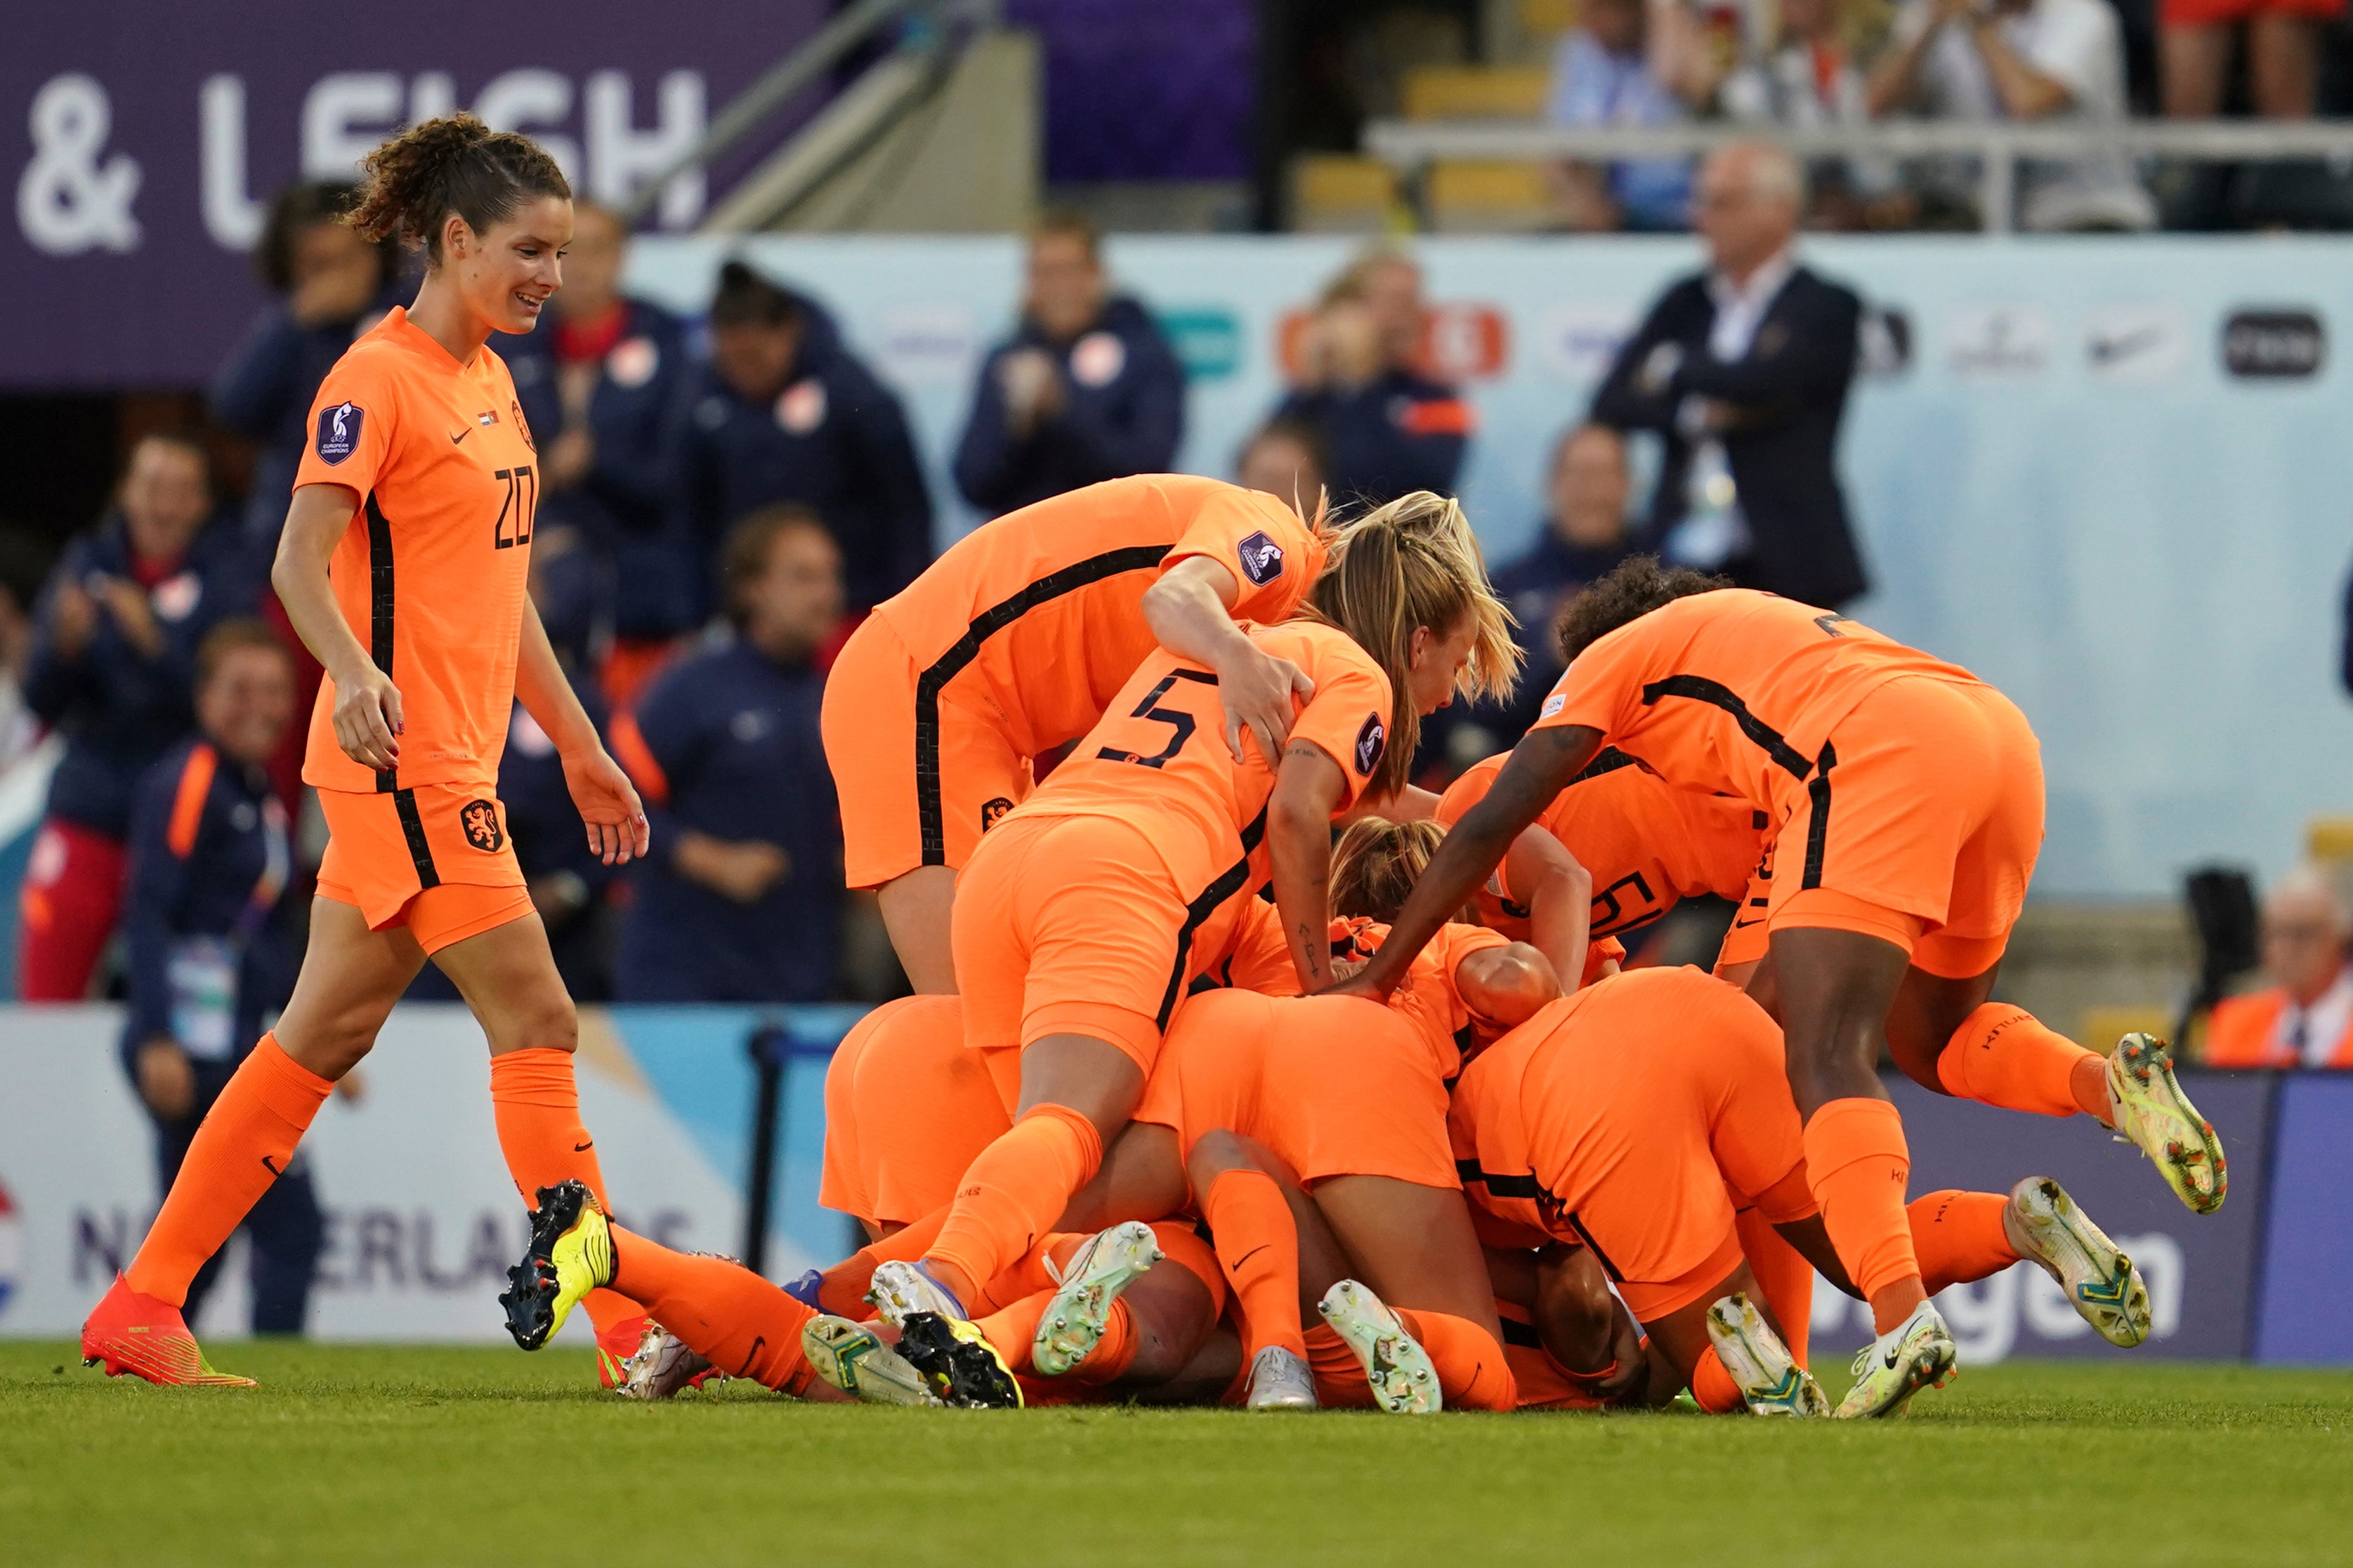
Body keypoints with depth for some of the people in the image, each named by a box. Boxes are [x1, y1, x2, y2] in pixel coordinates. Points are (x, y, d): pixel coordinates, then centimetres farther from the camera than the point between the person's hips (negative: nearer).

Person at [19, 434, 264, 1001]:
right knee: (45, 992, 1)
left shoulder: (228, 572, -3)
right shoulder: (89, 565, 4)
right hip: (87, 815, 3)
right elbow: (44, 703, 2)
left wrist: (154, 640, -29)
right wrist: (65, 647, -18)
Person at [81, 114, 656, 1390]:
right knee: (535, 1019, -11)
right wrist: (352, 668, -38)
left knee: (328, 1034, 9)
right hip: (401, 756, -9)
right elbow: (301, 557, -20)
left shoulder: (490, 381, 18)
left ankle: (143, 1307, 12)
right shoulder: (379, 378, -10)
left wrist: (579, 745, 26)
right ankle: (627, 1330, -10)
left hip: (453, 760, 9)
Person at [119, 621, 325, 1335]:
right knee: (290, 1226, -12)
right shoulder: (186, 783, -9)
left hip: (232, 1047, 9)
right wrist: (158, 1040, -25)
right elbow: (150, 913, -17)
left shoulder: (260, 794, 19)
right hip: (193, 1051, -9)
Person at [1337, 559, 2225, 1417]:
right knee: (1930, 1041, 24)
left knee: (1829, 1060, -13)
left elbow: (1488, 830, 16)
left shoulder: (1615, 656, 23)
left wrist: (1376, 979, 21)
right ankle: (2110, 1084, -2)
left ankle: (1903, 1318, -33)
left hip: (1885, 756, -7)